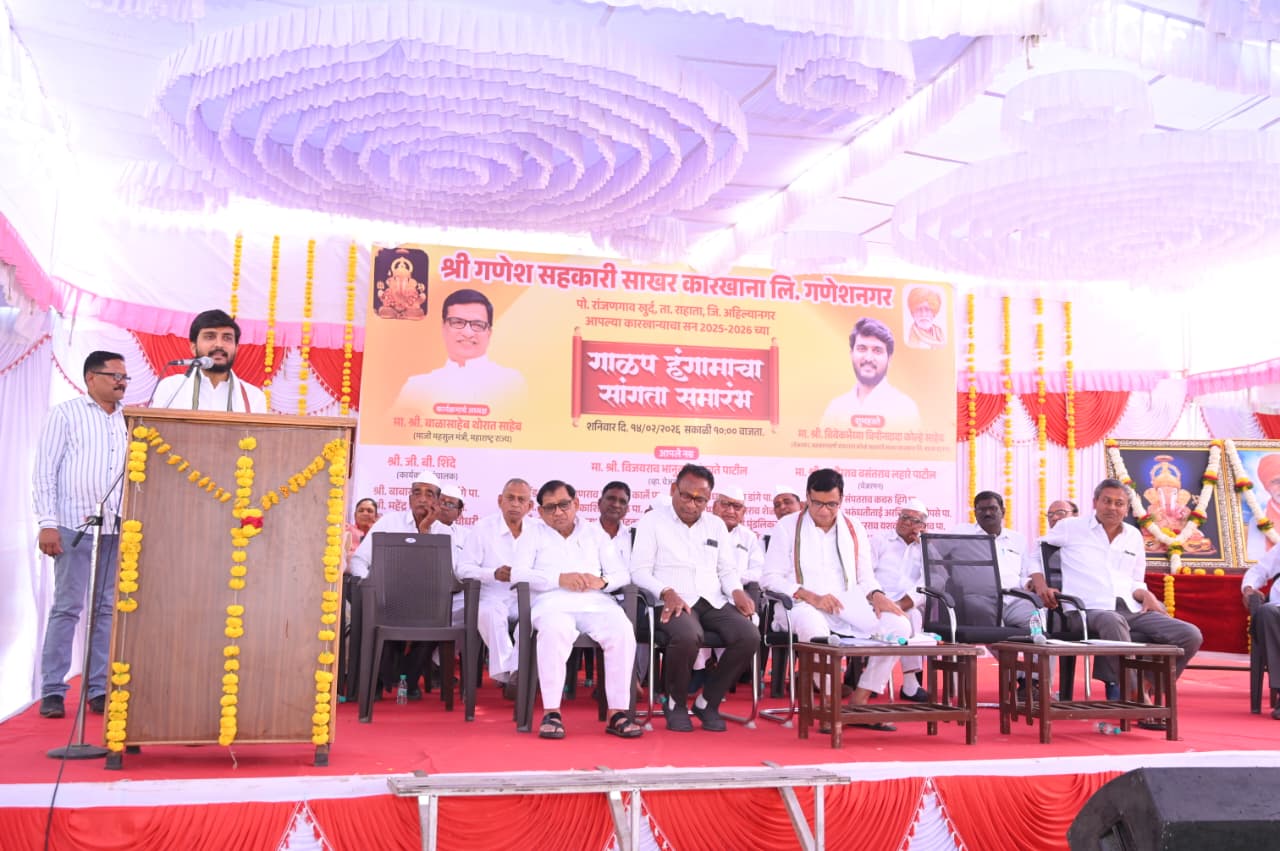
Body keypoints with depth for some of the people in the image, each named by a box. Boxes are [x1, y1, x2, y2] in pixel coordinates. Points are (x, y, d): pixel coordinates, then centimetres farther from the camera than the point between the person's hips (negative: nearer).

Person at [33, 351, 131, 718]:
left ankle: (100, 690, 11)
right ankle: (52, 692, 5)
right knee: (67, 607, -2)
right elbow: (45, 471, -2)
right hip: (76, 526, -4)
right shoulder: (65, 414, 3)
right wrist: (47, 523, -10)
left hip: (119, 529, 4)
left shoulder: (128, 420, 14)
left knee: (108, 609, 5)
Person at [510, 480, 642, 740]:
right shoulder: (534, 533, 19)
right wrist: (560, 579, -9)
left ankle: (618, 712, -24)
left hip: (596, 602, 2)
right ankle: (551, 713, -31)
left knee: (623, 630, -30)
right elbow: (518, 574, 3)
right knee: (555, 630, -38)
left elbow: (621, 574, 16)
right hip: (553, 602, -2)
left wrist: (602, 581, -9)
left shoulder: (596, 533, 25)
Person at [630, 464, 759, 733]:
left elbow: (727, 569, 19)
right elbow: (639, 571, -2)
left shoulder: (716, 524, 20)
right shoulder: (653, 521, 5)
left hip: (713, 602, 5)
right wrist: (667, 592, -19)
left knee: (749, 636, -24)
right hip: (675, 603, -5)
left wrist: (736, 591, -4)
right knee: (688, 636, -38)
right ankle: (676, 704, -8)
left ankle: (708, 702, -3)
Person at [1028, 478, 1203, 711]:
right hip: (1088, 610, -6)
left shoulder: (1134, 536, 23)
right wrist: (1041, 586, -3)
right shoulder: (1070, 527, 9)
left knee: (1190, 635, -15)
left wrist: (1146, 595, 4)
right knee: (1113, 622, -43)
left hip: (1131, 610, 6)